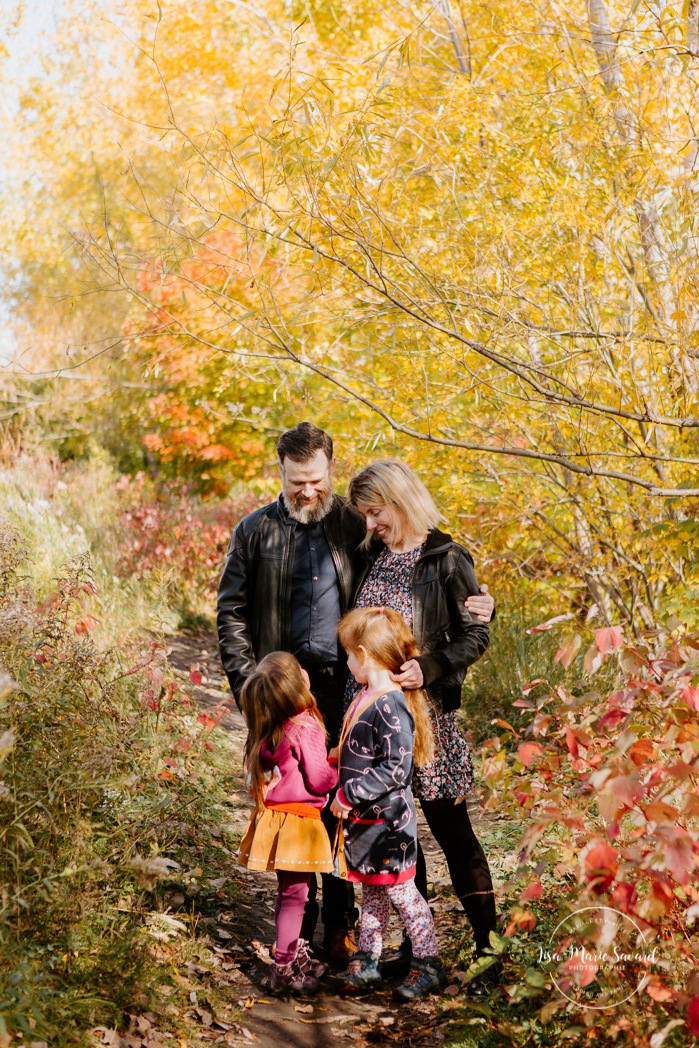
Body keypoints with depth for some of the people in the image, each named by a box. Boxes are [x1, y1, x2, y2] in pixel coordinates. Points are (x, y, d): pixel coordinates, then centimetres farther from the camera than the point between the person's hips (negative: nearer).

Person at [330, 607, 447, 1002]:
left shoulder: (391, 706, -24)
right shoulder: (366, 698, 5)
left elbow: (395, 770, -26)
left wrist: (349, 793, -23)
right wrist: (340, 756, 15)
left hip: (388, 822, -9)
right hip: (364, 820, 9)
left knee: (401, 891, 2)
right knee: (371, 892, 18)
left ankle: (429, 966, 15)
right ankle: (366, 964, 29)